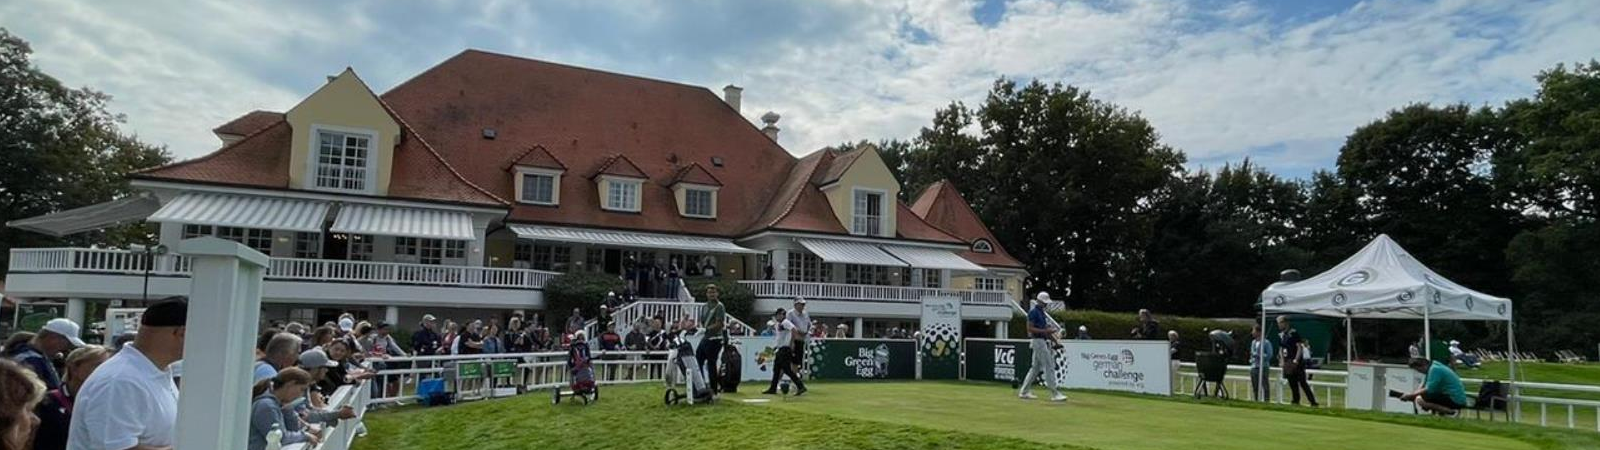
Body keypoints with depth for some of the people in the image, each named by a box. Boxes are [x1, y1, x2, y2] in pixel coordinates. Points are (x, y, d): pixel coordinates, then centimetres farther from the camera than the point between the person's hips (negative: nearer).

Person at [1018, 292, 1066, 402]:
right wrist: (1045, 331, -22)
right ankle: (1055, 394, -10)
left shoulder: (1042, 312, 18)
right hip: (1038, 341, -10)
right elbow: (1030, 329, -17)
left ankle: (1024, 392, 17)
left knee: (1036, 367, 12)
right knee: (1049, 367, -11)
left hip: (1044, 341, 10)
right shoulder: (1033, 312, -11)